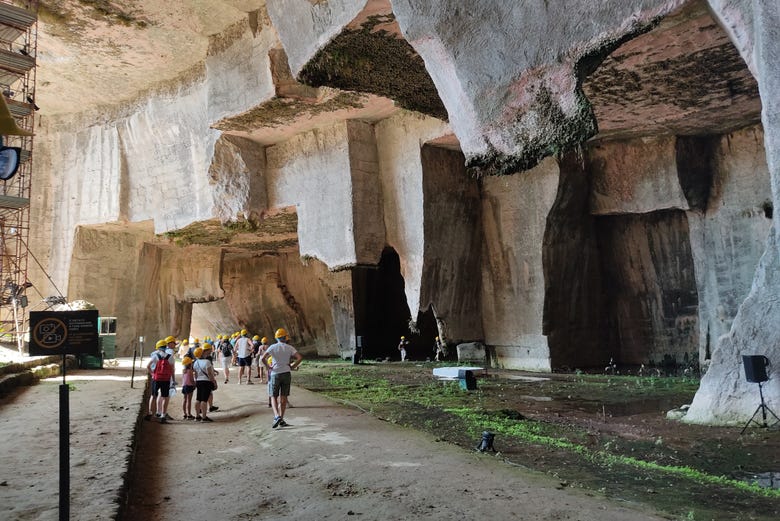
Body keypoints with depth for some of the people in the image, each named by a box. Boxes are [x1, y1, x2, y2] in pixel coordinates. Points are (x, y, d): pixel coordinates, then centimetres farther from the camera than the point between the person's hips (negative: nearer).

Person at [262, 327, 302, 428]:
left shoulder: (273, 347, -2)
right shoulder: (289, 348, 1)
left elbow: (263, 358, -15)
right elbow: (300, 358, -10)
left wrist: (269, 366, -3)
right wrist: (292, 367, -1)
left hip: (275, 374, -1)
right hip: (286, 373, 1)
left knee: (274, 397, 7)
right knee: (283, 397, 11)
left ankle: (277, 416, -13)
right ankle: (281, 419, 10)